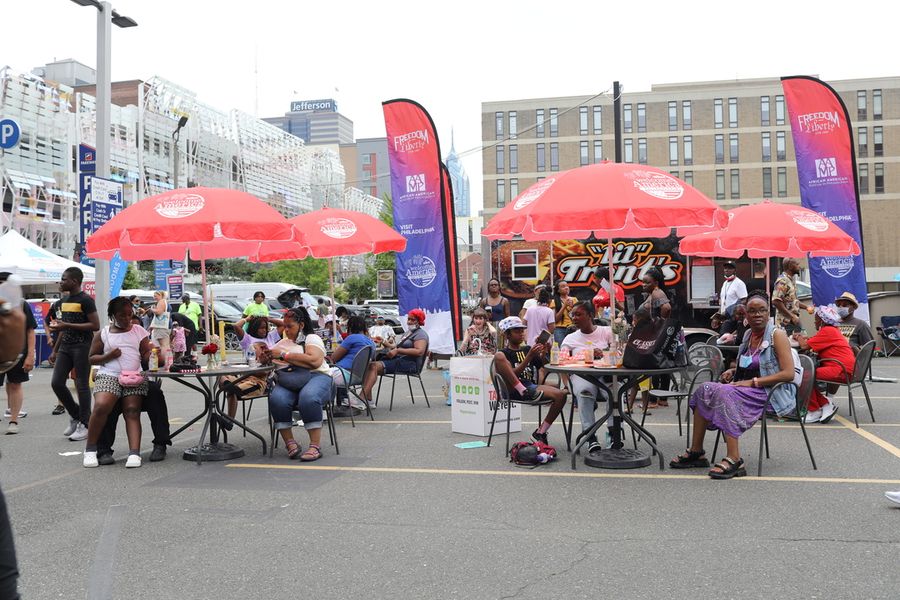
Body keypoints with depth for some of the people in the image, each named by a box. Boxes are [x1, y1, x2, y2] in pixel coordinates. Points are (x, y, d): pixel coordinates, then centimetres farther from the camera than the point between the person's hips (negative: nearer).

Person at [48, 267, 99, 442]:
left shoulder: (85, 300, -10)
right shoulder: (63, 301, 15)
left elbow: (95, 325, -16)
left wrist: (66, 325, -20)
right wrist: (55, 351, 20)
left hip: (82, 347, -8)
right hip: (65, 347, 8)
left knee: (82, 385, -3)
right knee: (56, 383, 2)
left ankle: (85, 425, 5)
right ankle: (75, 415, 20)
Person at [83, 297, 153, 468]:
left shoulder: (139, 331, 14)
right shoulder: (103, 334, 12)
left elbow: (146, 355, 11)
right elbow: (92, 358, 13)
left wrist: (152, 352, -13)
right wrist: (108, 356, -5)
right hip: (108, 375, -1)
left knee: (132, 411, -17)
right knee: (101, 406, -25)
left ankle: (134, 453, -26)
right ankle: (90, 450, -10)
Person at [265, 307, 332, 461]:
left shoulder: (312, 338, 8)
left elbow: (315, 361, -12)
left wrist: (284, 355, -11)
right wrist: (266, 357, 1)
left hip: (315, 376, -4)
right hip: (288, 380, 4)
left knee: (308, 398, -39)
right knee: (277, 399, -32)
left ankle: (316, 446, -33)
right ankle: (290, 443, -21)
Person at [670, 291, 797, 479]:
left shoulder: (777, 335, -7)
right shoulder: (748, 335, 15)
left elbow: (789, 373, -17)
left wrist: (753, 382, -20)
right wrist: (733, 371, 8)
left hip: (770, 393, -8)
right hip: (748, 391, 8)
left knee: (725, 393, -31)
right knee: (705, 389, -11)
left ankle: (734, 460, -35)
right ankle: (696, 452, -10)